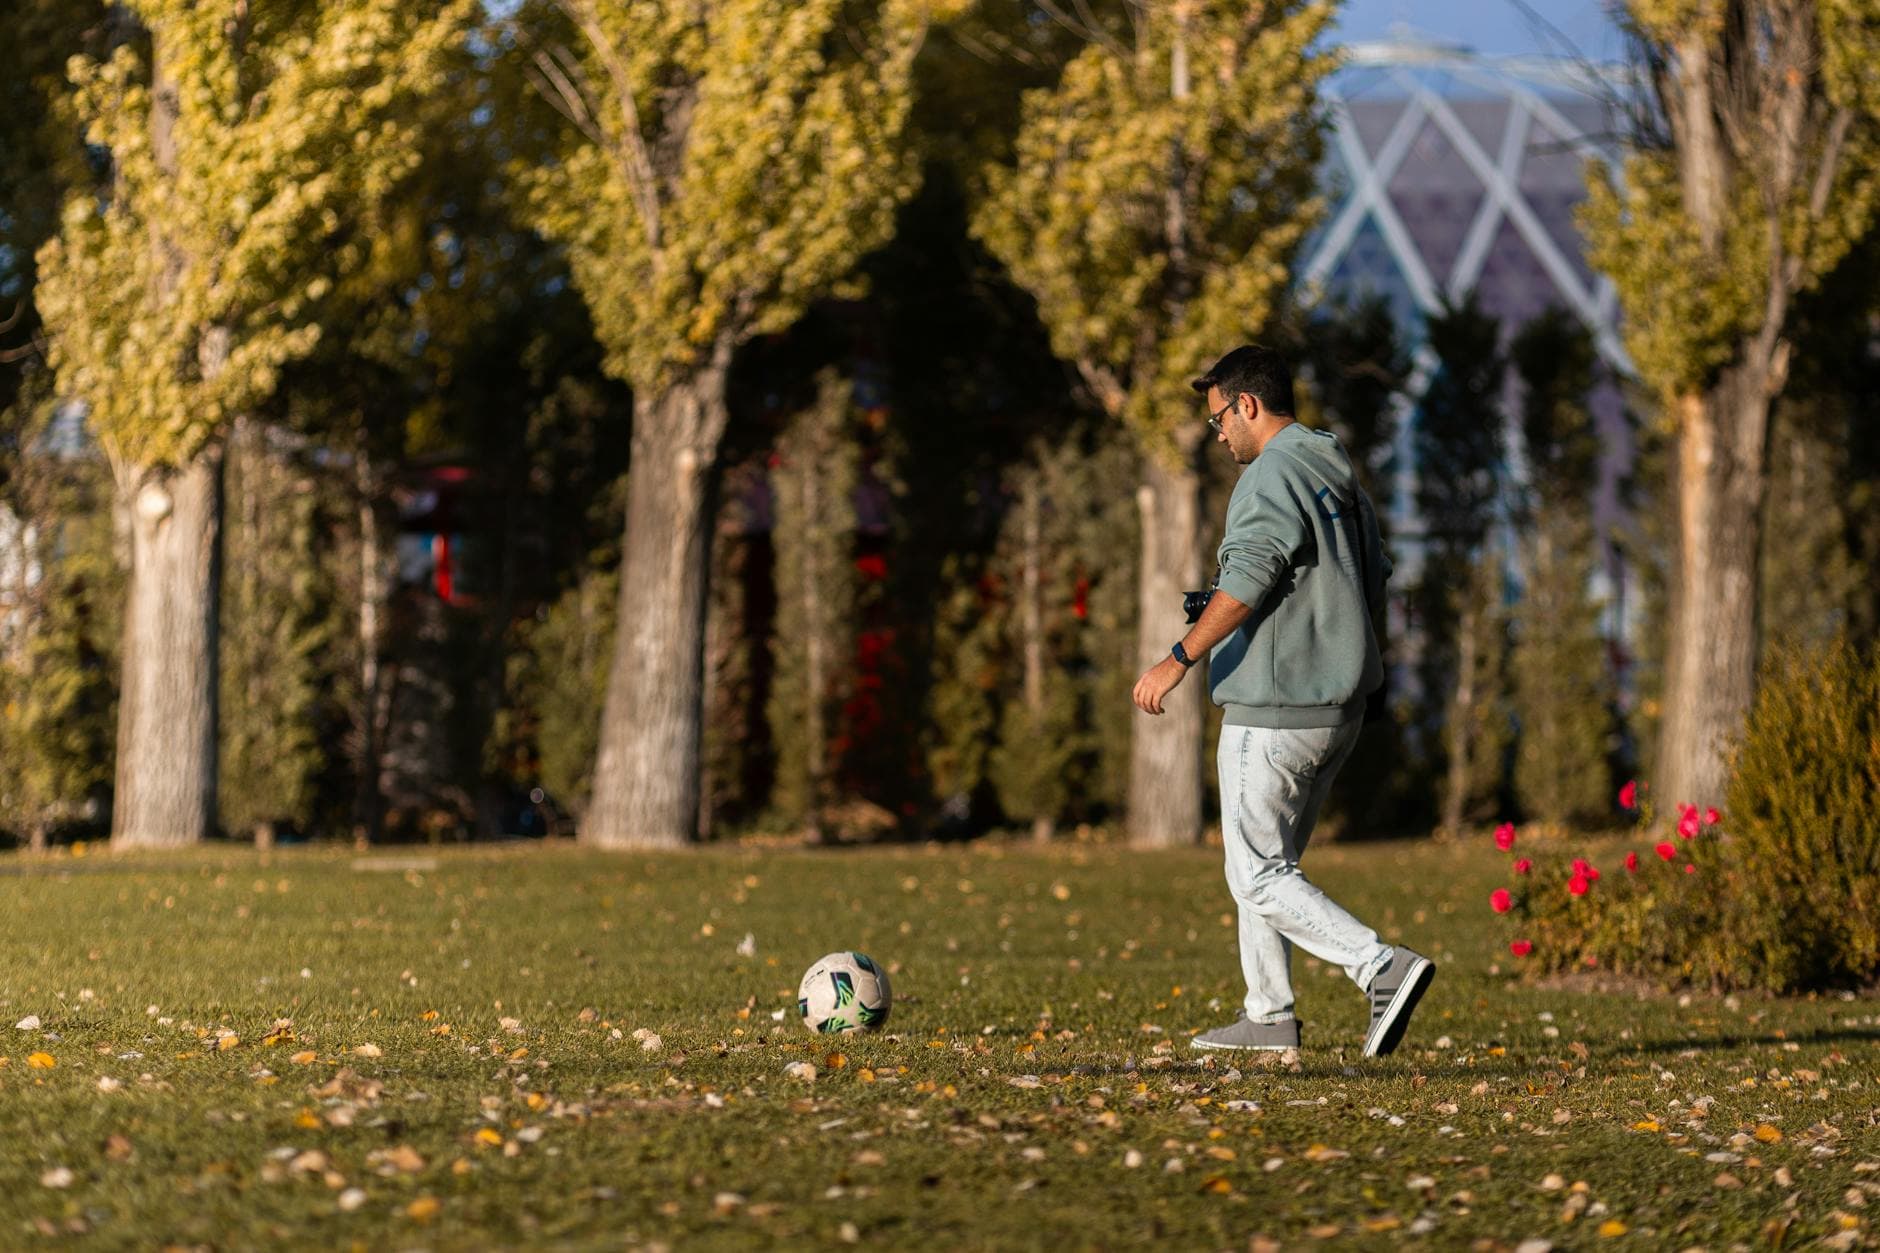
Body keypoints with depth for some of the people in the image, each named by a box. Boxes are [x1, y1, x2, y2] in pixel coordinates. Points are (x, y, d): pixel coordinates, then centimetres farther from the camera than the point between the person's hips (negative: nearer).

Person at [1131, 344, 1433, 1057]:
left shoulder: (1274, 475, -13)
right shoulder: (1338, 477, 15)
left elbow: (1249, 576, -24)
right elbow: (1372, 583, 21)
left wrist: (1181, 658, -27)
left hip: (1276, 711, -10)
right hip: (1341, 704, 10)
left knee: (1258, 876, -6)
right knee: (1271, 860, 18)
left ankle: (1385, 970, -18)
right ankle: (1269, 1015, 19)